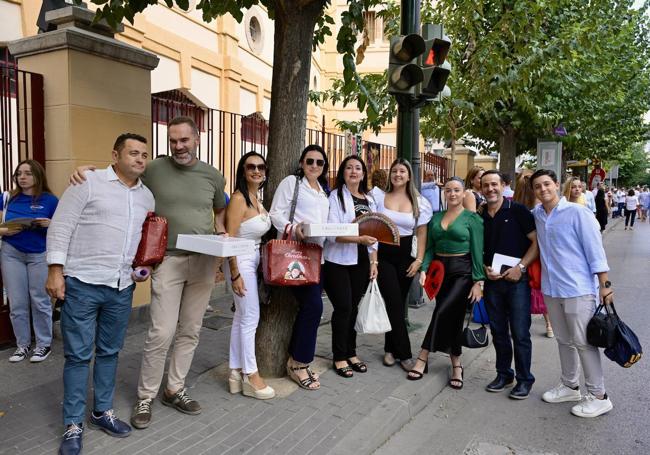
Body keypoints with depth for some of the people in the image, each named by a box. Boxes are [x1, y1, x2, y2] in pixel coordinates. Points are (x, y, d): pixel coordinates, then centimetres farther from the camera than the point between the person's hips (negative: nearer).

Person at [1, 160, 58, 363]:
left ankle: (44, 344, 15)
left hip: (40, 255, -2)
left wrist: (49, 225, -18)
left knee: (40, 301, 4)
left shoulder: (50, 200, -3)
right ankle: (22, 344, 20)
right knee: (17, 303, 7)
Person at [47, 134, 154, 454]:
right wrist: (55, 270, -11)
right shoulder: (88, 183, -5)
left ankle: (102, 412, 31)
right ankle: (73, 426, 17)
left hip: (122, 287, 5)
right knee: (78, 355, 4)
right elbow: (60, 227, -7)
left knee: (109, 353, 15)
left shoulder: (147, 196, 11)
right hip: (82, 284, -5)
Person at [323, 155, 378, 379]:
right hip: (338, 262, -5)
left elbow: (373, 234, 13)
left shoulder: (369, 200, 12)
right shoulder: (336, 196, -5)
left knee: (353, 307, 11)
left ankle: (351, 353, 25)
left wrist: (374, 262, 8)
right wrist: (360, 239, -25)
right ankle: (339, 358, 11)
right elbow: (332, 233, -15)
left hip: (361, 262, 5)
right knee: (343, 308, -4)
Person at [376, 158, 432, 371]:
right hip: (383, 255, -2)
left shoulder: (419, 202, 4)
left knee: (397, 304, 8)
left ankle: (390, 349, 24)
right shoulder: (380, 198, 1)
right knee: (395, 304, -5)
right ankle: (404, 353, 4)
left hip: (405, 256, 2)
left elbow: (421, 233, 5)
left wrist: (419, 260, -2)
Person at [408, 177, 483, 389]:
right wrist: (424, 269, -5)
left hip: (462, 272, -5)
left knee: (443, 312, -16)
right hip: (439, 269, 5)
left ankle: (423, 358, -5)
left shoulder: (472, 218, -3)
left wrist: (478, 281, -11)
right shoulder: (436, 217, 10)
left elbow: (477, 251, -6)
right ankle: (456, 364, 21)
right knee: (450, 317, 9)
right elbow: (430, 248, 9)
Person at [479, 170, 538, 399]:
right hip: (492, 281, 5)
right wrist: (485, 269, -1)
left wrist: (520, 267, -15)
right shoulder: (480, 218, 8)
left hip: (517, 279, -4)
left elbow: (537, 242, -7)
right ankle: (504, 374, 28)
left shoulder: (518, 211, -5)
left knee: (520, 333, 0)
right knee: (498, 331, 13)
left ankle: (524, 379, 16)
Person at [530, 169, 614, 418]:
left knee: (583, 342, 2)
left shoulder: (578, 213, -12)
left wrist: (605, 285, -12)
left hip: (579, 289, -5)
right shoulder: (535, 215, 3)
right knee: (564, 341, 17)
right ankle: (570, 386, 33)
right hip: (551, 289, 6)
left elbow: (595, 250, -11)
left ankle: (599, 397, 16)